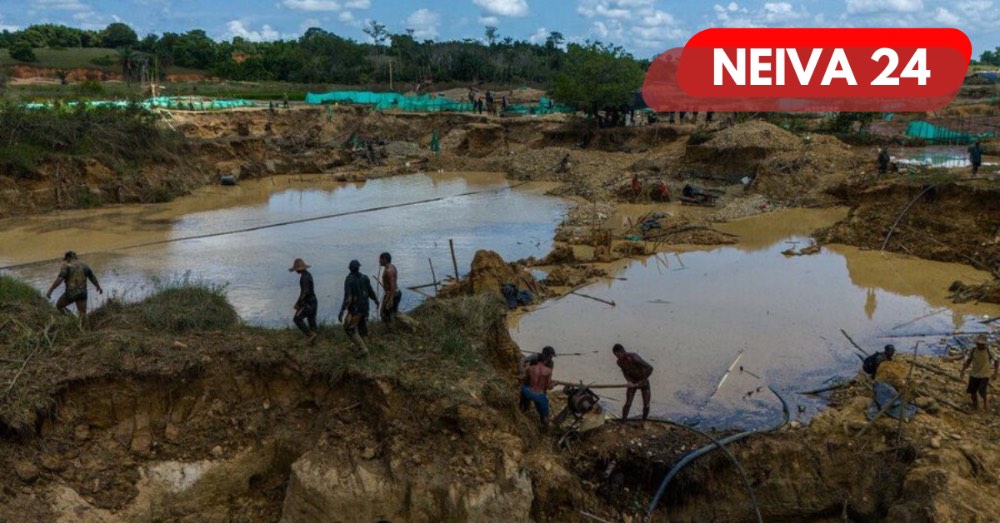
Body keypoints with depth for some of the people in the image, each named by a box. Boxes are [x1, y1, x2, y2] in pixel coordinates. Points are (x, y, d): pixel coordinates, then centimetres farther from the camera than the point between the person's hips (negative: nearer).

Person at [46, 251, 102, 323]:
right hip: (82, 293, 5)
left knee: (59, 306, 18)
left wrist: (50, 291, -20)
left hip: (71, 293, -4)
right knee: (83, 313, 8)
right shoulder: (85, 266, 7)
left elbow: (59, 279, -20)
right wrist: (98, 287, 32)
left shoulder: (67, 266, -9)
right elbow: (93, 278, 17)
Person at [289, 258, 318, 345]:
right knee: (311, 321, 13)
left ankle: (310, 334, -1)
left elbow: (305, 292, -28)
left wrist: (298, 303, -21)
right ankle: (312, 340, 19)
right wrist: (299, 302, 21)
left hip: (308, 303, -10)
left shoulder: (304, 277, -21)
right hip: (313, 302, 10)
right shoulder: (308, 274, 11)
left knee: (297, 319, -1)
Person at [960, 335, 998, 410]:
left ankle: (985, 401, 17)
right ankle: (975, 405, 29)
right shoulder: (974, 350, -5)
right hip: (974, 375, 3)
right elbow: (968, 361, 7)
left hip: (984, 375, -3)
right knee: (972, 391, 4)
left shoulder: (989, 351, -14)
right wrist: (963, 370, -2)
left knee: (982, 391, -17)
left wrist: (995, 373, -16)